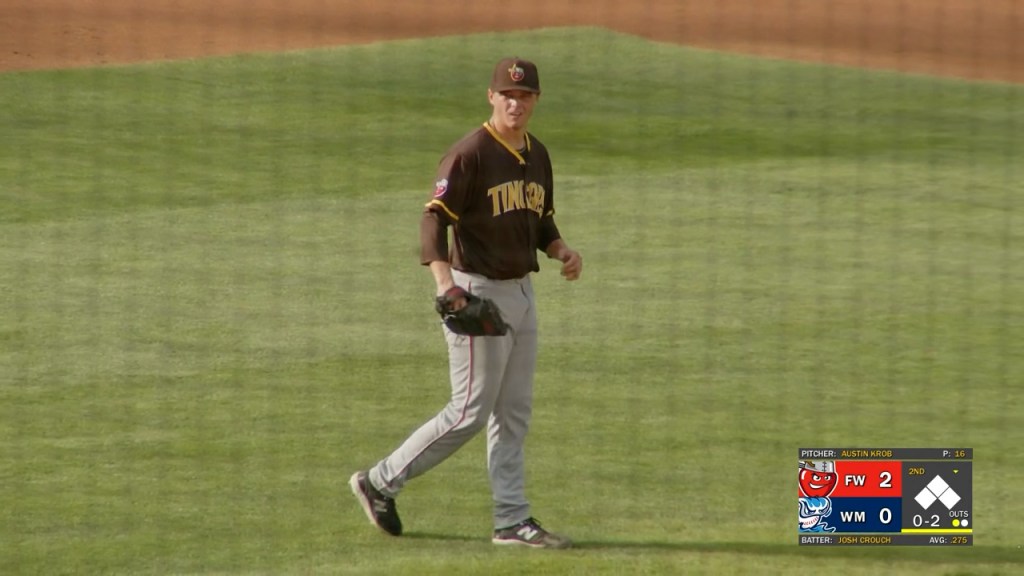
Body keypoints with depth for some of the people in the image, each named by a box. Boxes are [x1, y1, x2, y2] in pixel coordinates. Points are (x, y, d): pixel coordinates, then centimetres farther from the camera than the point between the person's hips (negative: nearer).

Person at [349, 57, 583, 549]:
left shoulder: (537, 156, 10)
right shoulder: (470, 154, -14)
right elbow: (435, 218, -22)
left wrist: (562, 250, 1)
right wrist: (444, 281, -36)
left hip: (521, 292, 8)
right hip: (477, 291, -8)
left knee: (514, 414, 9)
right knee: (471, 412, -7)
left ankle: (513, 521, 13)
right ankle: (380, 482, 5)